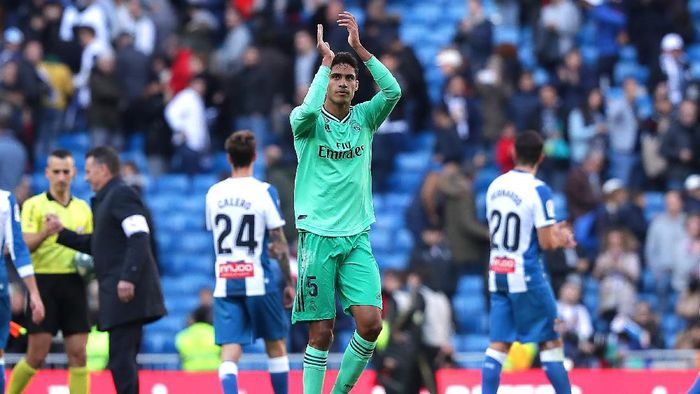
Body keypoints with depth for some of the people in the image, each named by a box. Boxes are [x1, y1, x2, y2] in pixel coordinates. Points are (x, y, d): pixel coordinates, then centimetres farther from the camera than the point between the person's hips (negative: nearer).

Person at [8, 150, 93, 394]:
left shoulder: (83, 208, 14)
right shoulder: (34, 205, 0)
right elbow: (24, 246, -10)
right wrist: (45, 232, -28)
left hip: (74, 284, 4)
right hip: (44, 282, -4)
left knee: (78, 354, -1)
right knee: (37, 356, -5)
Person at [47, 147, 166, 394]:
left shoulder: (121, 194, -9)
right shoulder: (105, 199, 22)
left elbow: (140, 237, -20)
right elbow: (96, 245, 28)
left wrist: (128, 278, -27)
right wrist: (61, 232, 24)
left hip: (126, 291, -10)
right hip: (116, 291, 10)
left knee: (121, 358, -12)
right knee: (122, 358, 12)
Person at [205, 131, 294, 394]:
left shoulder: (214, 193, 6)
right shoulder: (265, 192, -7)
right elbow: (280, 245, -7)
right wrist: (289, 283, 2)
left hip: (224, 282, 2)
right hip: (258, 280, -2)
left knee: (229, 350, -3)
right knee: (276, 345, 14)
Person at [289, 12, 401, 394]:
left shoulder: (364, 118, 8)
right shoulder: (308, 122, -1)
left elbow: (393, 91, -10)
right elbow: (308, 109, -25)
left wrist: (358, 47, -15)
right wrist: (326, 59, -17)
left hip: (357, 237, 3)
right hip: (318, 236, -3)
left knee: (370, 322, -10)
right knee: (321, 332, -3)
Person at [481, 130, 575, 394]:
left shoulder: (495, 185, 7)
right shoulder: (539, 190, -13)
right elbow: (547, 243, -14)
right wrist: (562, 238, 8)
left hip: (497, 274, 6)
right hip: (526, 275, -6)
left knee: (498, 344, 5)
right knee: (550, 341, 3)